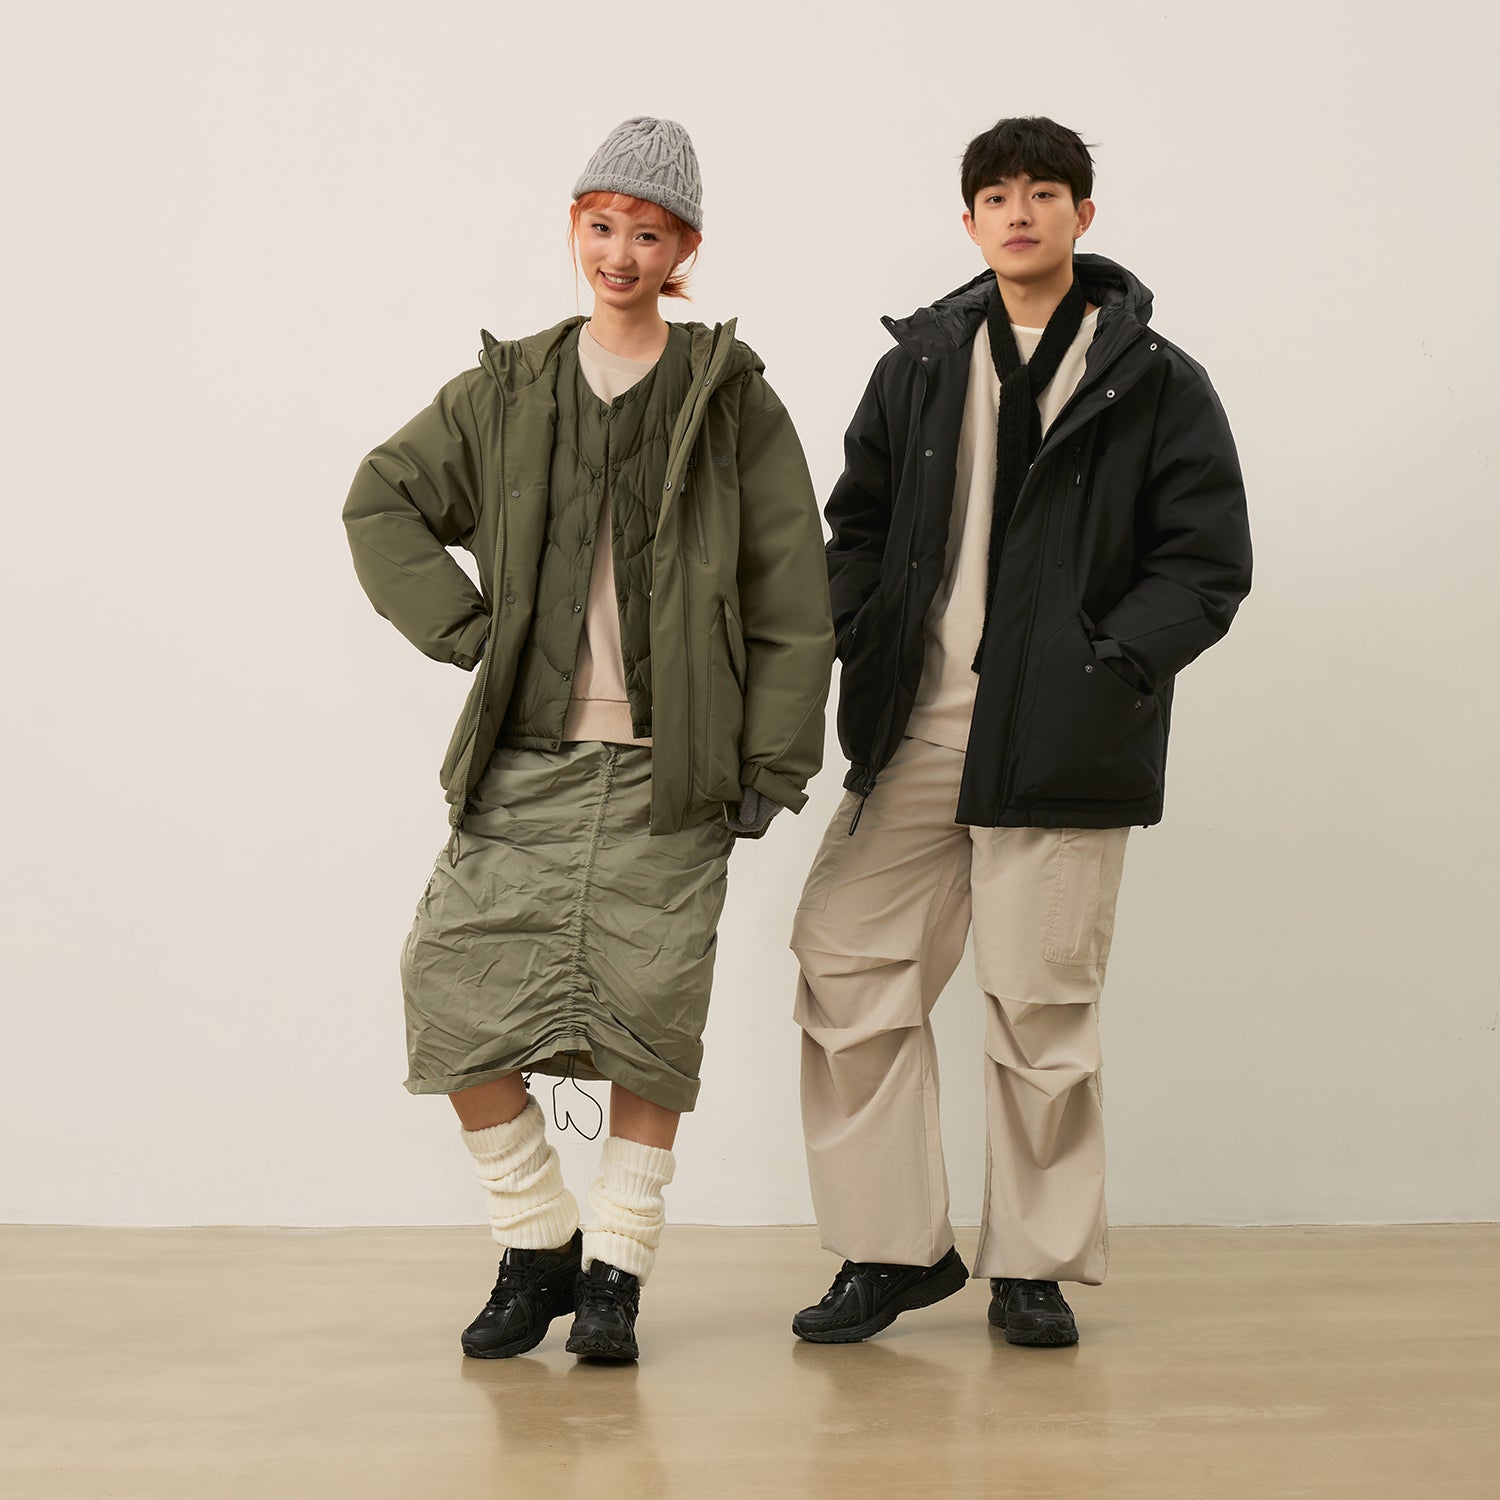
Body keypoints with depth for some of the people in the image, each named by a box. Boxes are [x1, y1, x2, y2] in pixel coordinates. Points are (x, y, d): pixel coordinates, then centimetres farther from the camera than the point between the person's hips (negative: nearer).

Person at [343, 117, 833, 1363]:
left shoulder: (733, 400, 3)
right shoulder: (508, 392, 11)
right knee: (456, 996, -3)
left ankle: (616, 1273, 17)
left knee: (650, 1022, 0)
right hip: (523, 765, 3)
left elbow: (792, 595, 2)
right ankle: (538, 1248, 16)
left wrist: (775, 762, -2)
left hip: (668, 773, -2)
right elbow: (383, 501, 14)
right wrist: (465, 628, 1)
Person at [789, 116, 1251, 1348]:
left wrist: (1103, 669, -15)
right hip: (914, 728, 4)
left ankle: (1037, 1263, 18)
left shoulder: (1157, 384, 2)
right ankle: (897, 1248, 13)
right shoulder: (921, 365, 13)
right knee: (848, 968, 0)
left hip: (1060, 743, -4)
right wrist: (866, 645, 0)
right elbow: (858, 523, 18)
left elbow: (1209, 563, -1)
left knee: (1041, 1005, 0)